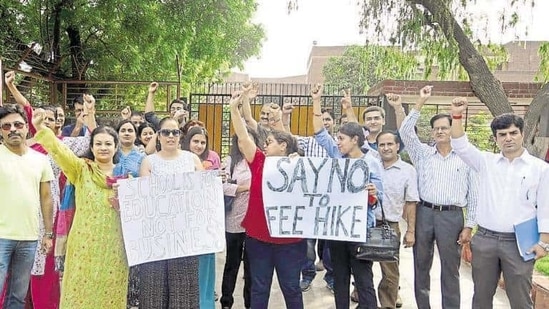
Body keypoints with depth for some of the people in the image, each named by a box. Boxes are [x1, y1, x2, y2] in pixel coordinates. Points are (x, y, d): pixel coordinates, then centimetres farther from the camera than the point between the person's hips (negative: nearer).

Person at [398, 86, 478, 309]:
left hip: (452, 216, -2)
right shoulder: (423, 153, 8)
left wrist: (468, 226, -1)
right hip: (424, 213, 2)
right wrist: (421, 102, -4)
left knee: (450, 270, 5)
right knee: (421, 266, 11)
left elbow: (474, 194, 3)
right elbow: (405, 131, -3)